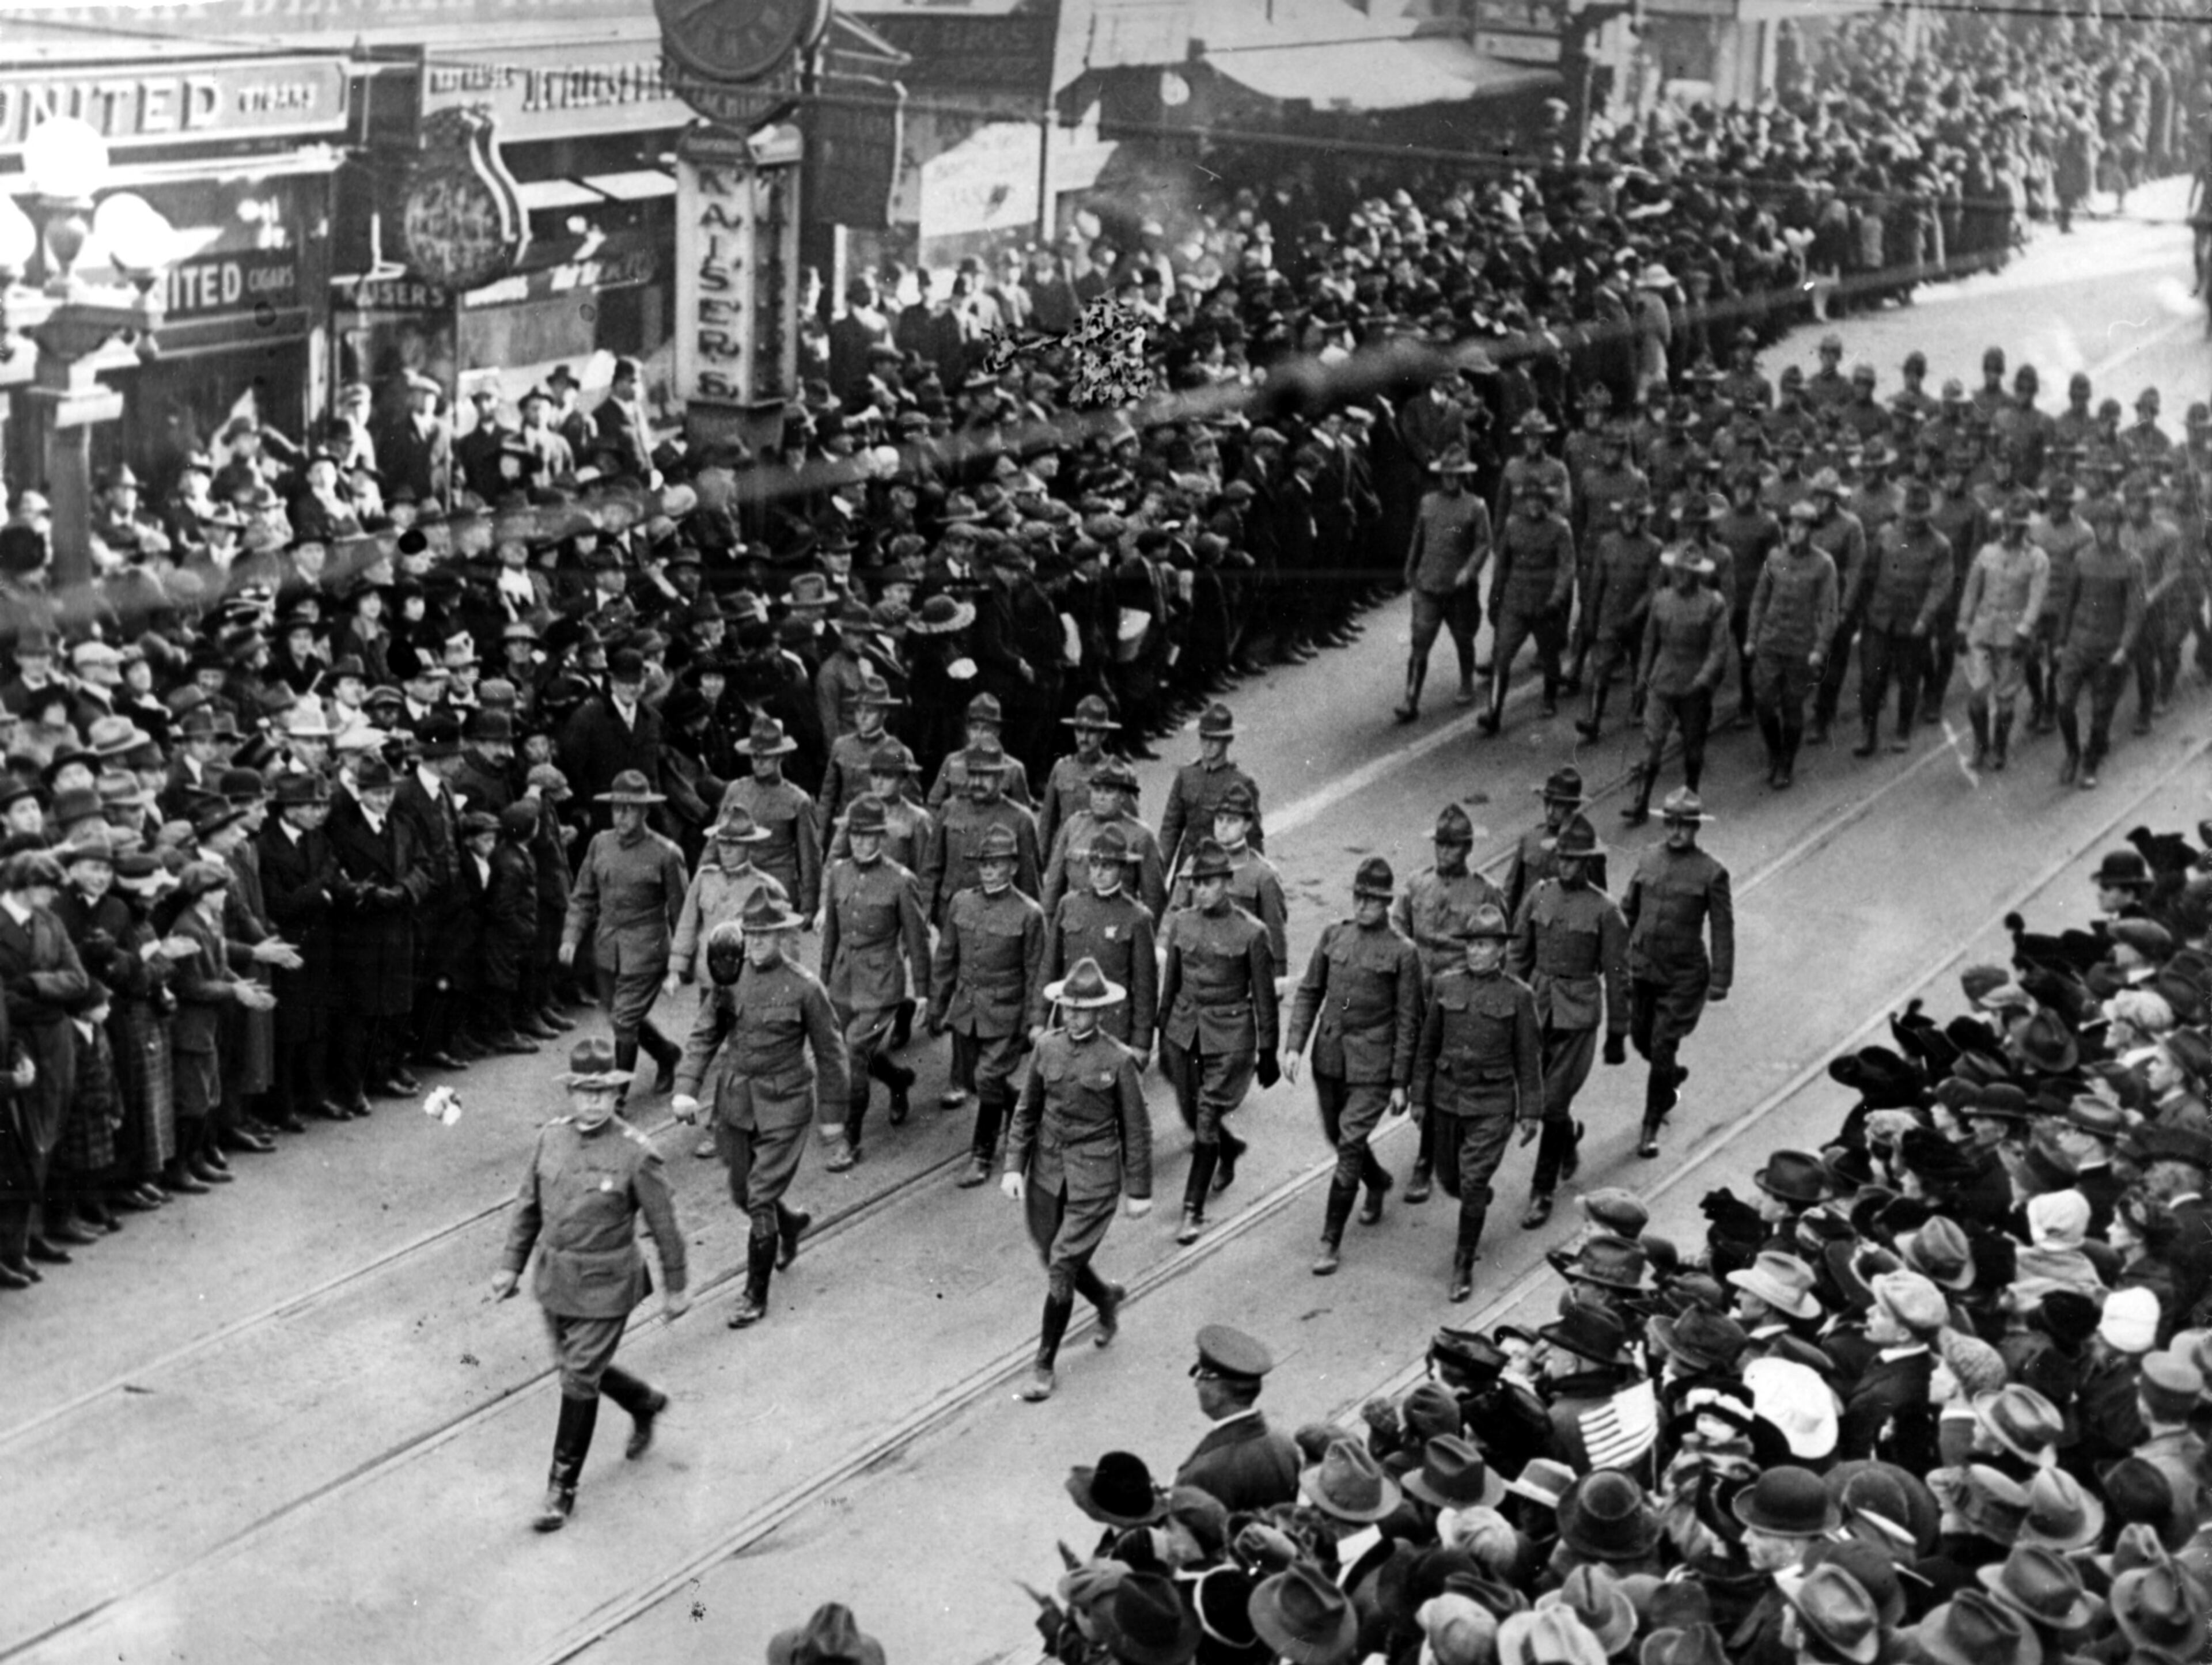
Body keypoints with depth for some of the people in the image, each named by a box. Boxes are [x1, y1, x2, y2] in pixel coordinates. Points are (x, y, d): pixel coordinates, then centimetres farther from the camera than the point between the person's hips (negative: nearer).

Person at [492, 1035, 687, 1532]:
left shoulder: (635, 1155, -19)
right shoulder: (551, 1137, -5)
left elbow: (664, 1224, -9)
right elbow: (528, 1205, 8)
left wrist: (676, 1287, -2)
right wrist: (512, 1265, 8)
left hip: (605, 1287, -5)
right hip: (554, 1280, 5)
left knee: (579, 1381, -1)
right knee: (577, 1367, 20)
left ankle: (562, 1489, 13)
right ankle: (645, 1403, 49)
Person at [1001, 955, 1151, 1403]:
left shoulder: (1118, 1059, -11)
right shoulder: (1047, 1048, 0)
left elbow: (1135, 1129, -4)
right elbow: (1026, 1112, 8)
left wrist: (1138, 1191, -2)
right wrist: (1014, 1166, 0)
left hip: (1094, 1178, -5)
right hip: (1046, 1171, 5)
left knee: (1061, 1270, -7)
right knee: (1054, 1260, 16)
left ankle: (1044, 1366, 7)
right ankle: (1108, 1298, 48)